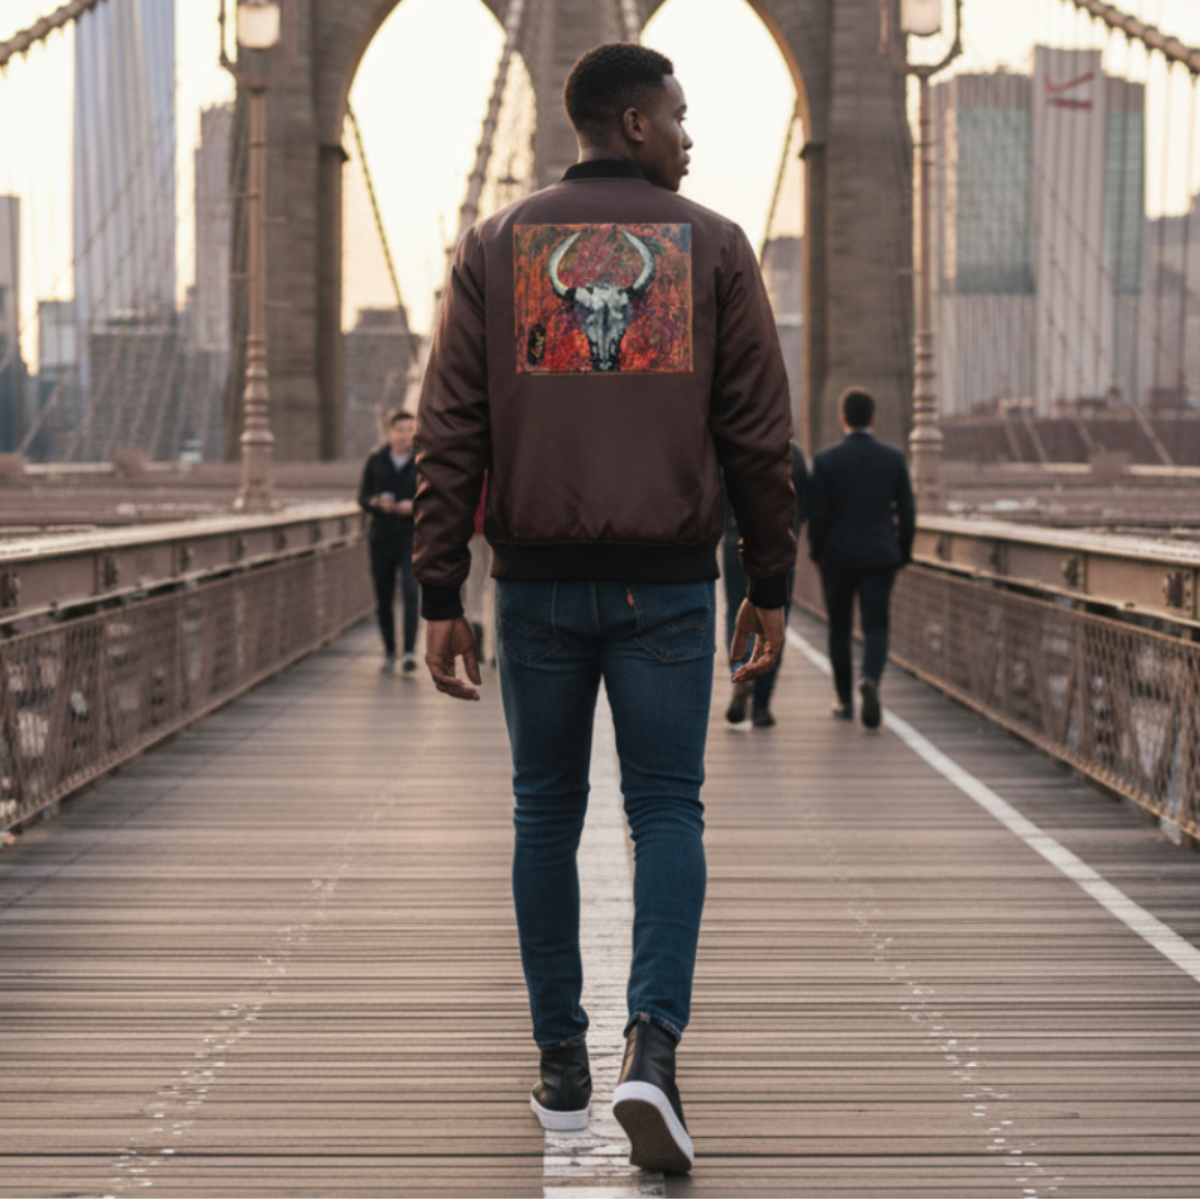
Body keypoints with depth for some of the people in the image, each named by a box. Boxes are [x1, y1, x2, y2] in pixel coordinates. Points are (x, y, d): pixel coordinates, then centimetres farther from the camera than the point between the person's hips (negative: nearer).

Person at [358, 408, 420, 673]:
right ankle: (389, 652, 20)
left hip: (412, 537, -2)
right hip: (381, 538, 2)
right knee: (383, 597, 7)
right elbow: (362, 498, 6)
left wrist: (415, 506, -15)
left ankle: (410, 651, -19)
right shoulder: (375, 461, 7)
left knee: (411, 590, -17)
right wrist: (377, 502, -15)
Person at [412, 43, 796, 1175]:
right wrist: (770, 584, 9)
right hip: (667, 583, -1)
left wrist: (439, 595, 2)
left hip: (537, 581, 1)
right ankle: (652, 1044, -12)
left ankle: (561, 1066, 16)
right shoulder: (712, 245, 3)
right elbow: (759, 432, 2)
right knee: (666, 810, 5)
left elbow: (449, 433, 1)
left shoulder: (495, 246, 6)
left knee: (546, 814, 12)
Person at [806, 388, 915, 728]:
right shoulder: (893, 458, -1)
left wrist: (816, 551, 8)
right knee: (876, 627, 1)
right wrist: (904, 552, 13)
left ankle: (844, 700, 20)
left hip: (837, 556, 0)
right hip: (880, 556, 0)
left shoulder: (825, 460, -6)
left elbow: (817, 513, -7)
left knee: (839, 627, 14)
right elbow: (907, 512, 0)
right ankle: (870, 680, -27)